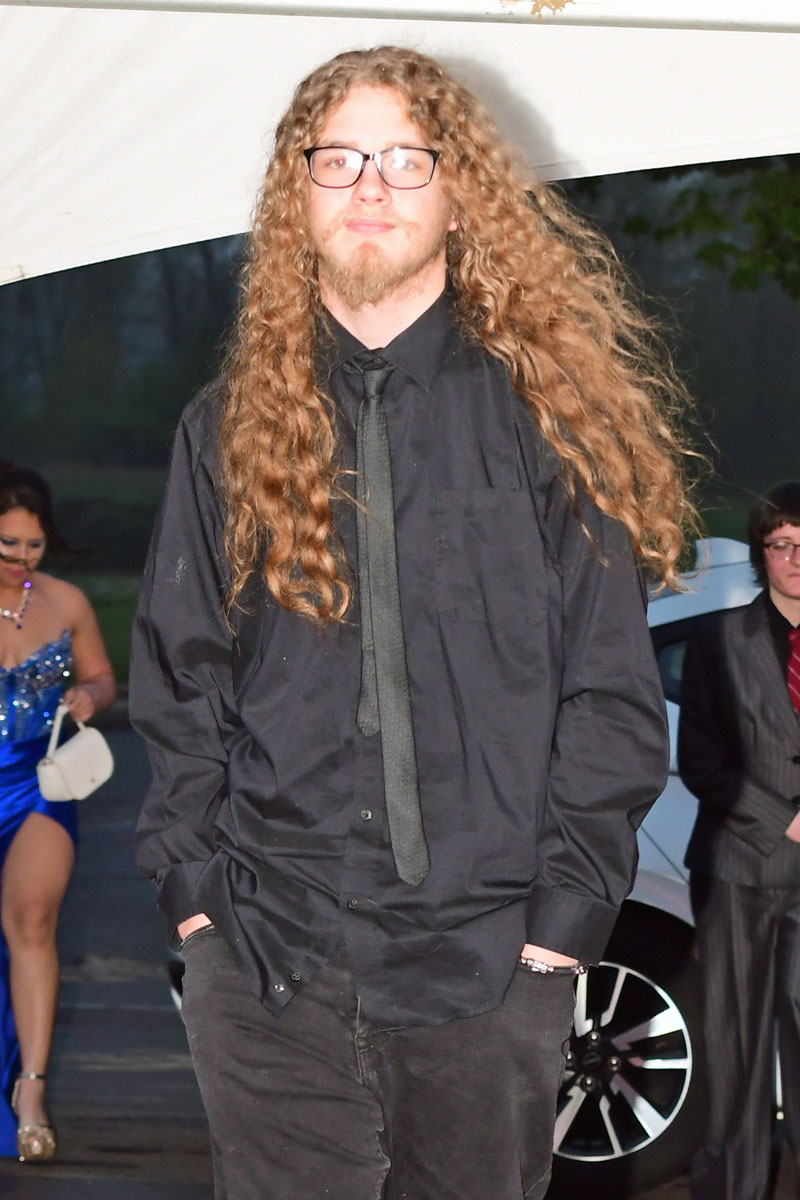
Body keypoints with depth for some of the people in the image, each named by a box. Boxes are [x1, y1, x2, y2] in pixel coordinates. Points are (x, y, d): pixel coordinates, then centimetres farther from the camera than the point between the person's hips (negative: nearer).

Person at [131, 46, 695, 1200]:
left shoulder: (545, 417, 3)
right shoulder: (230, 427, 10)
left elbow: (612, 690, 0)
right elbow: (177, 682, 10)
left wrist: (565, 911, -6)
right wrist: (192, 881, 0)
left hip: (492, 969, -1)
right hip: (269, 958, 1)